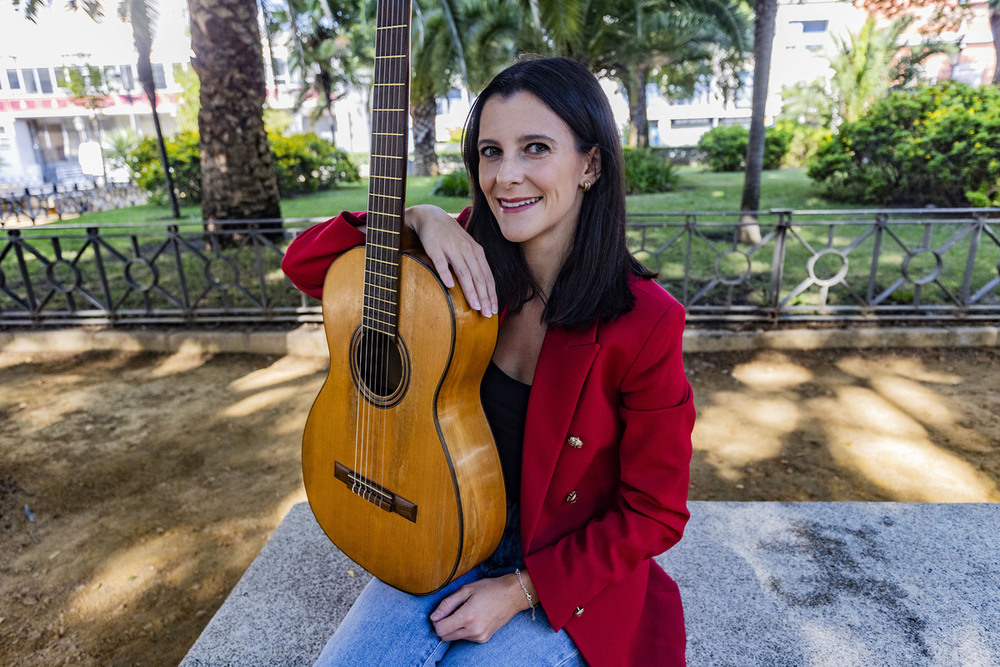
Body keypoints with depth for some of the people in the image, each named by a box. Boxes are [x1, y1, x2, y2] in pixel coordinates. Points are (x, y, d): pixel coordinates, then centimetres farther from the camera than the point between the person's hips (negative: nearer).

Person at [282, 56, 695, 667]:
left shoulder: (644, 323, -23)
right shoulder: (467, 260, -10)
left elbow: (654, 513, -13)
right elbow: (305, 263, -7)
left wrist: (520, 588, -13)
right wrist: (420, 218, -23)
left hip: (570, 573, -2)